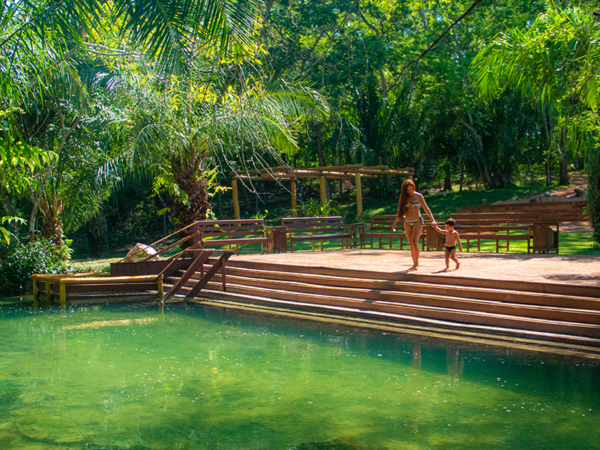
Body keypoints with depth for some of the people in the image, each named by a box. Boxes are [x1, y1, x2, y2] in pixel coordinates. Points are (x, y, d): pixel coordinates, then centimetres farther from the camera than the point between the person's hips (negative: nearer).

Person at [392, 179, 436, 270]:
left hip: (417, 221, -4)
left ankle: (416, 263, -13)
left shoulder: (418, 196, -3)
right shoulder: (404, 198, 6)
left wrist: (432, 219, -10)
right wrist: (394, 222, 5)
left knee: (414, 242, -18)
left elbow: (426, 209, -1)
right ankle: (414, 264, 10)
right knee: (411, 244, 5)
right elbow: (400, 211, 12)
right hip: (407, 223, 4)